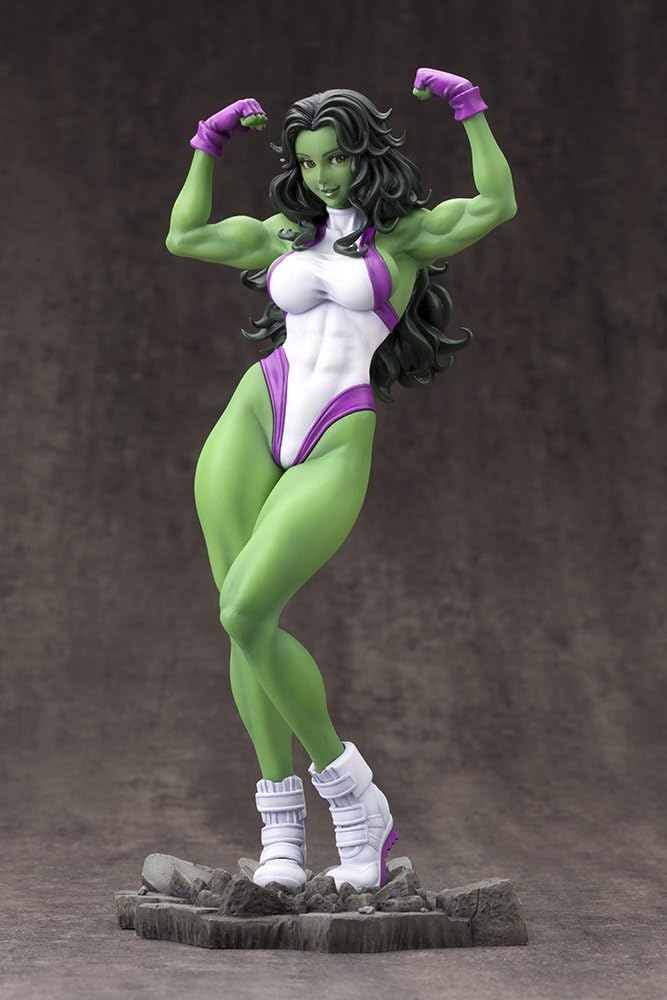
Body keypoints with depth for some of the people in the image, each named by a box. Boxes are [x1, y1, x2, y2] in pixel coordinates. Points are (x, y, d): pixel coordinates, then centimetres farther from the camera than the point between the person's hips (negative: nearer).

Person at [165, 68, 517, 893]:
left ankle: (350, 793, -2)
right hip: (251, 424, 4)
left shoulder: (406, 231, 6)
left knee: (246, 615, -19)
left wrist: (469, 107, -6)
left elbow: (498, 206, -8)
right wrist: (210, 144, 19)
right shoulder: (286, 233, 17)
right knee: (244, 625, -2)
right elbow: (184, 238, 18)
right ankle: (281, 833, 7)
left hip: (335, 451, -4)